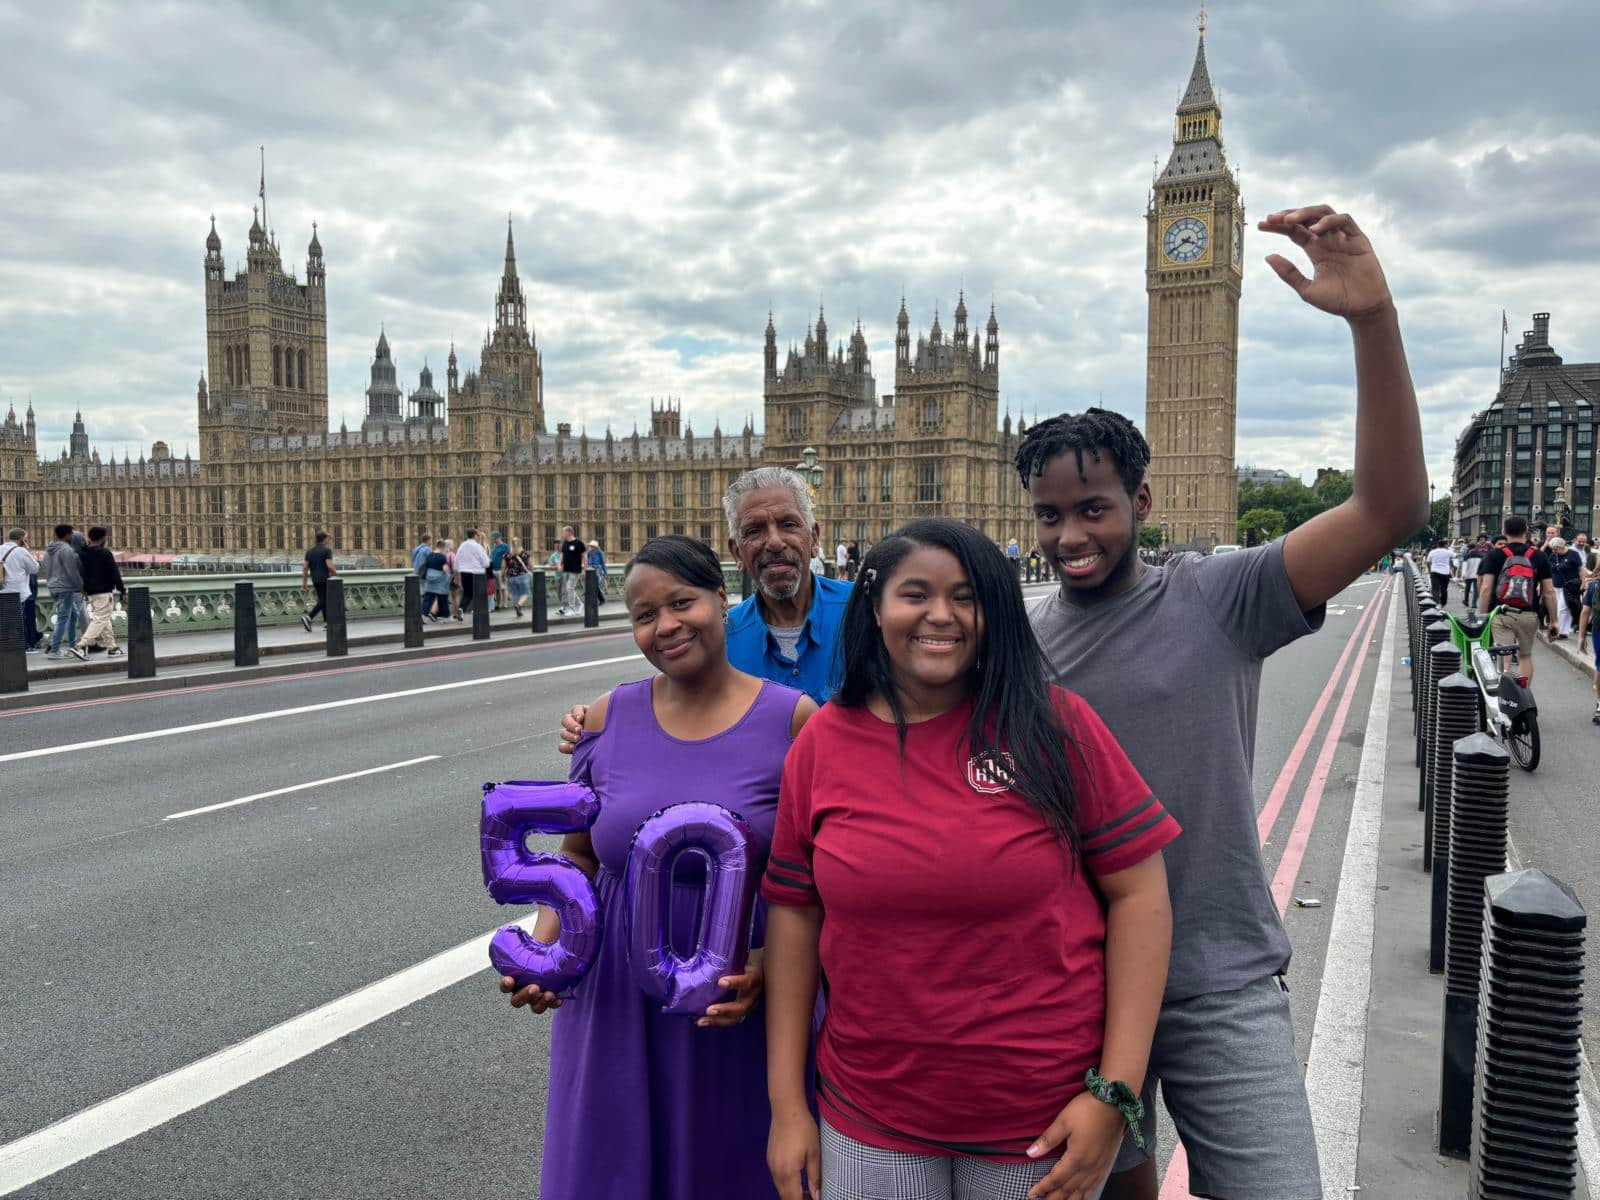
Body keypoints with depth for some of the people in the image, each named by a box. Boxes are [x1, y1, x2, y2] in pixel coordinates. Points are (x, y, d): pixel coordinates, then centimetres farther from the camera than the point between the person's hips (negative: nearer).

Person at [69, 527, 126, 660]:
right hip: (103, 592, -8)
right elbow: (114, 574, -11)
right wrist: (122, 592, -7)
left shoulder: (81, 553, 10)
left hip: (90, 592, 8)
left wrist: (84, 590, 23)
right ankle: (80, 646, -17)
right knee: (100, 620, -7)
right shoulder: (105, 552, -11)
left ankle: (112, 648, 17)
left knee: (104, 619, 16)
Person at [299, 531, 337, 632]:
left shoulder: (310, 551, 11)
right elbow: (330, 566, -19)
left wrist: (303, 584, 11)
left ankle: (327, 622, 17)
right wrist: (335, 573, 0)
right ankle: (308, 618, -23)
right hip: (325, 579, -7)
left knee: (323, 600, 16)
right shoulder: (327, 550, -9)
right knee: (323, 601, -7)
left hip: (315, 580, 7)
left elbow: (305, 568, 8)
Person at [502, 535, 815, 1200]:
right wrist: (542, 948, -8)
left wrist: (769, 965, -20)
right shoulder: (607, 720, -1)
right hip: (619, 1006, 2)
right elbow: (579, 857, 8)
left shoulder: (793, 720, -9)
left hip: (742, 1008, -2)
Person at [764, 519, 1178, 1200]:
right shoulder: (821, 743, -3)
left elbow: (1138, 893, -8)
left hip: (1044, 1115, -1)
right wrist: (787, 1102, 2)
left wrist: (1115, 1092, -11)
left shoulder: (1055, 725, -10)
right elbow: (794, 912, 1)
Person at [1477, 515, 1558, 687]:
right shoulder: (1539, 556, 5)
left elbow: (1485, 589, -7)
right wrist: (1553, 621, 9)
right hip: (1529, 615, 2)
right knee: (1525, 656, 18)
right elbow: (1549, 592, 3)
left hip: (1501, 614, -2)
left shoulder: (1495, 555, 0)